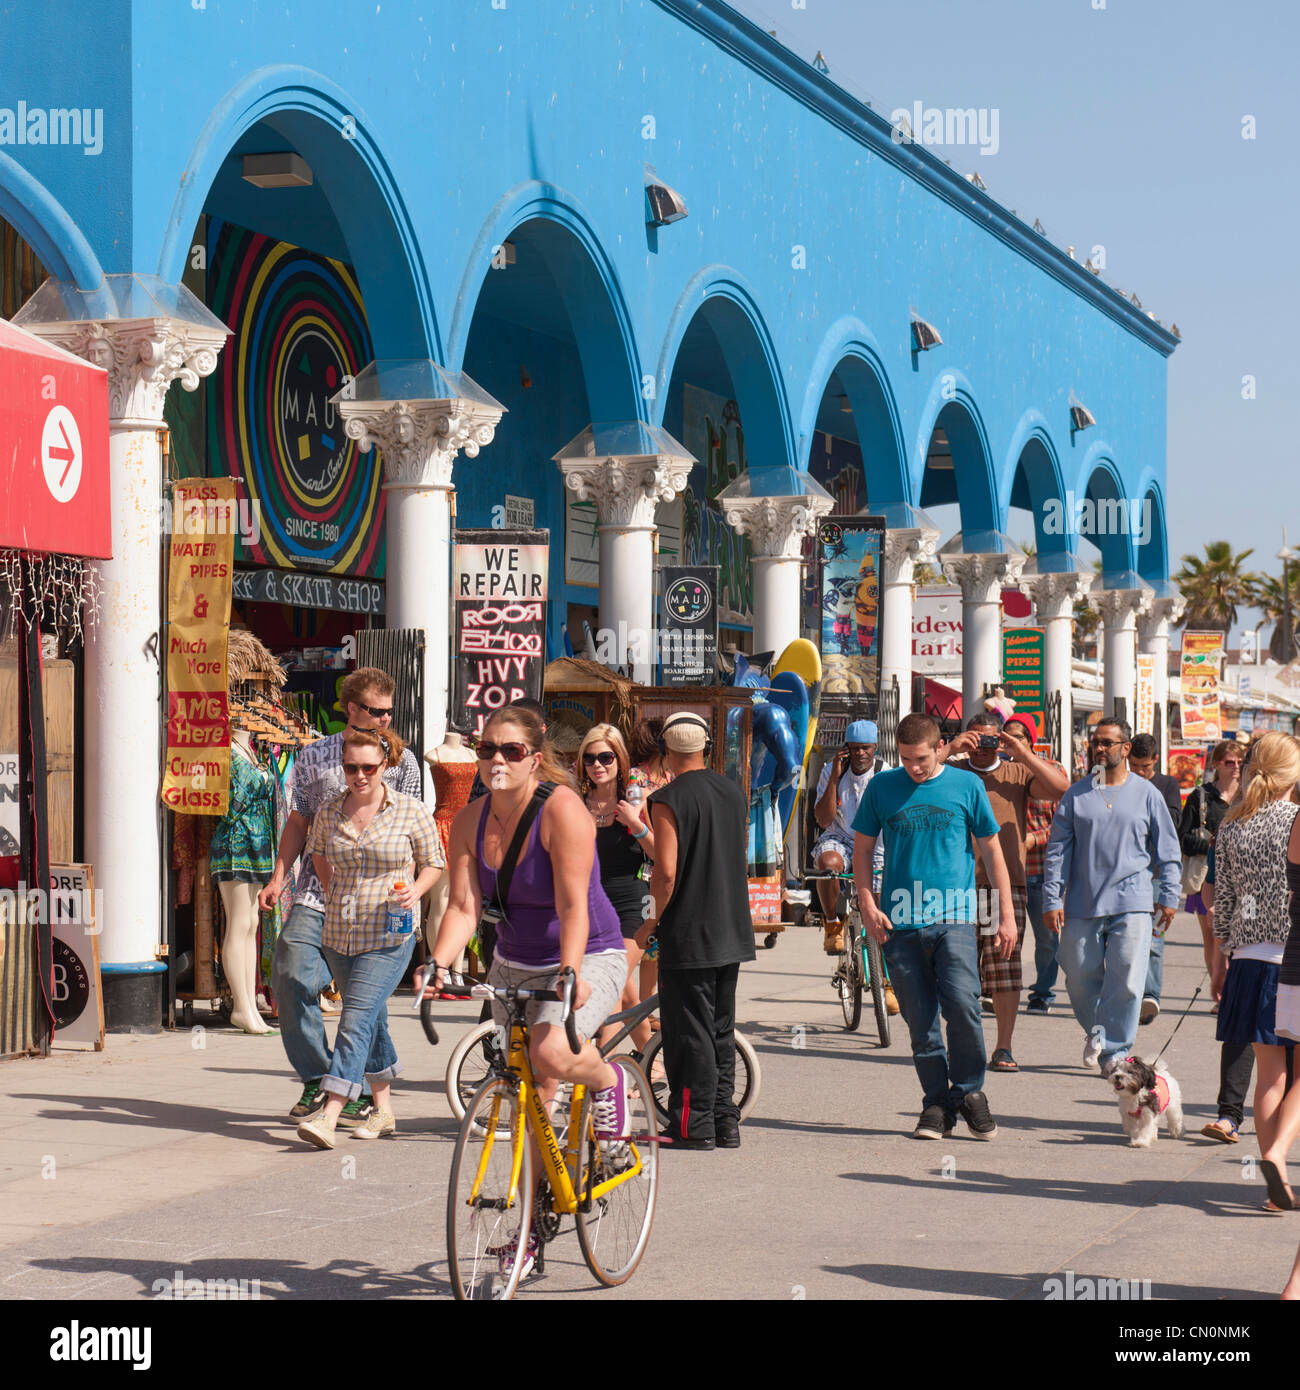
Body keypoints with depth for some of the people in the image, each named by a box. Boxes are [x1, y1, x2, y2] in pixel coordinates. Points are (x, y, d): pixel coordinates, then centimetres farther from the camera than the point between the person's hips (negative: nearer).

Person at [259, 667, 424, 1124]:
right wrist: (278, 877, 8)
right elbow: (299, 822, 17)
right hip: (316, 894, 2)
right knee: (291, 979, -10)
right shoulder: (313, 756, 9)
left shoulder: (402, 761, 6)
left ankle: (361, 1091, 12)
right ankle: (316, 1078, 7)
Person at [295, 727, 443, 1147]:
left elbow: (433, 862, 6)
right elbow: (317, 852, 25)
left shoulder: (412, 812, -5)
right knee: (372, 1020, 16)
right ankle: (383, 1109, 28)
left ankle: (329, 1116, -22)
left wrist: (415, 891, -13)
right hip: (339, 935, 5)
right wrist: (331, 892, 12)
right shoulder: (328, 813, 5)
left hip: (389, 936, -5)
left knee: (357, 1021, -15)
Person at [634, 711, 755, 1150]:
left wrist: (652, 922, -7)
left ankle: (694, 1127, 0)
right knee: (721, 1031, 15)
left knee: (689, 1033, -1)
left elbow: (666, 871, -18)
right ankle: (725, 1122, 18)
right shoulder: (734, 793, 8)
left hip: (688, 933, -7)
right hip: (733, 931, 7)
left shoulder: (669, 800, -13)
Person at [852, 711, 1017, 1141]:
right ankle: (936, 1103, 14)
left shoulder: (967, 786, 5)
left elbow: (991, 849, 11)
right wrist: (867, 905, 1)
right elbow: (862, 849, 14)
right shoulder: (881, 787, 7)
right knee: (919, 1020, 3)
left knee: (961, 1004, -16)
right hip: (900, 922, 2)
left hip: (954, 916, -2)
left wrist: (1007, 913, 8)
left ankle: (969, 1091, 4)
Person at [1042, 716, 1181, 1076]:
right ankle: (1096, 1030, 31)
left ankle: (1115, 1051, 3)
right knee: (1079, 978, 6)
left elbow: (1167, 849, 12)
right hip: (1082, 905, 2)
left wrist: (1169, 896, 6)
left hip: (1132, 904, -1)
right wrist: (1052, 900, 0)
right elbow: (1057, 850, 7)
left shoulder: (1146, 794, 6)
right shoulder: (1076, 795, 7)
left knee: (1126, 981, -7)